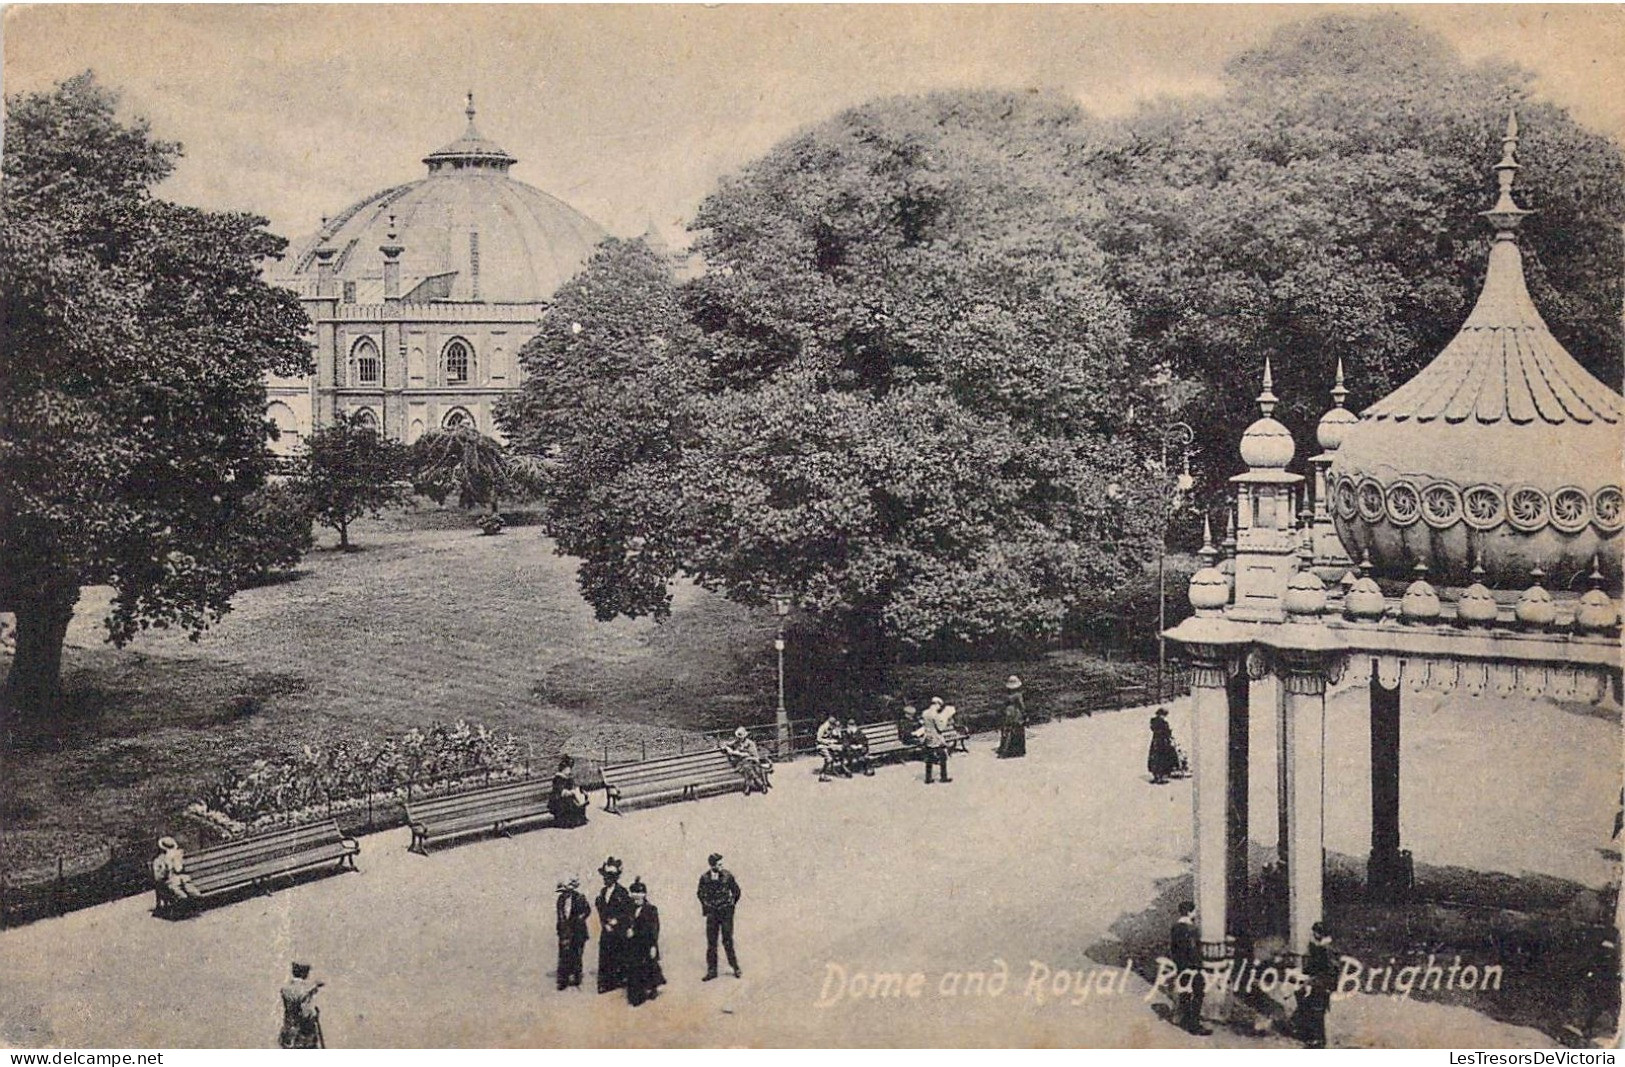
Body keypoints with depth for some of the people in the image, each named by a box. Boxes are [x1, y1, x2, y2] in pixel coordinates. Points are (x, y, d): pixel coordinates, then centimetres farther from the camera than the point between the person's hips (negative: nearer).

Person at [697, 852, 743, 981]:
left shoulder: (727, 875, -5)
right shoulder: (705, 878, -4)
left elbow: (736, 892, 7)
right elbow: (700, 894, 11)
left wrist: (730, 905, 10)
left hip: (726, 912, -1)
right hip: (712, 912, 1)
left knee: (728, 940, -1)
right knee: (711, 942, 3)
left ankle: (735, 968, 11)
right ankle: (712, 970, 10)